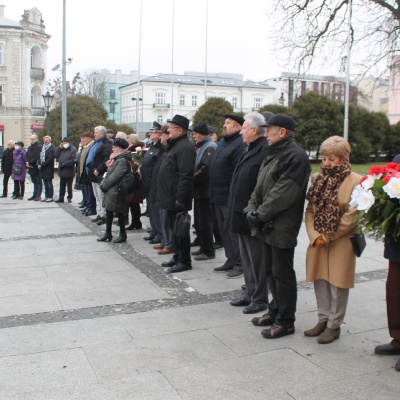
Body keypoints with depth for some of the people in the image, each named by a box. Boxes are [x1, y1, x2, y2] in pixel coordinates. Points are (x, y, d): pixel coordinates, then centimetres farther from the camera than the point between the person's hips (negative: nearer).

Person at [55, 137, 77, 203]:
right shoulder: (61, 149, 14)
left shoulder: (73, 149, -9)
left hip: (69, 171, -7)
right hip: (62, 171, 7)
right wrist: (59, 148, -1)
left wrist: (65, 164, -19)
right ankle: (61, 197, 21)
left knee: (69, 185, 3)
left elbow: (73, 160, -18)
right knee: (62, 185, 13)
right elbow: (56, 155, 5)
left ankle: (69, 198, 13)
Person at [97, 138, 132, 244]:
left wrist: (104, 185, -14)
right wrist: (103, 184, 4)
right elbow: (109, 173, 16)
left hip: (116, 191, -10)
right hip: (110, 190, 10)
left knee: (119, 212, 0)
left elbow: (115, 176, -22)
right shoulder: (115, 158, 14)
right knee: (108, 211, 14)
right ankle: (108, 233, 23)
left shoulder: (122, 160, -17)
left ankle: (123, 235, 11)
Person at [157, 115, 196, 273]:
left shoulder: (185, 147, -17)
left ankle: (184, 261, 7)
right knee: (174, 228, 16)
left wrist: (180, 199, -25)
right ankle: (178, 256, 27)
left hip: (177, 198, -10)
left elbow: (185, 176, -23)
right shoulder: (174, 145, 16)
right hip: (170, 197, 10)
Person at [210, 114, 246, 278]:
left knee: (234, 231, -2)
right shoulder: (222, 142, 15)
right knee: (224, 230, 16)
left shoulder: (240, 144, -16)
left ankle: (239, 265, 8)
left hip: (230, 197, -10)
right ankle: (230, 260, 27)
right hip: (218, 196, 10)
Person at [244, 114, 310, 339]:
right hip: (268, 225, 10)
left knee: (282, 274, -1)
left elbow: (282, 193, -22)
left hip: (282, 227, -10)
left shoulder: (295, 156, -15)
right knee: (271, 270, 18)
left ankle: (285, 321, 11)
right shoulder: (273, 154, 17)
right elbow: (260, 186, 16)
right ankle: (276, 311, 32)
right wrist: (252, 209, 1)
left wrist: (260, 214, -17)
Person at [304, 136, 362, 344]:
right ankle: (323, 320, 28)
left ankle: (334, 325, 18)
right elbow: (310, 210, 5)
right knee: (320, 280, 13)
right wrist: (314, 236, -8)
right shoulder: (317, 178, 6)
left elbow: (352, 217, -12)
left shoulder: (356, 182, -10)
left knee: (337, 284, 4)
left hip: (341, 243, -5)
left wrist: (327, 237, -11)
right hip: (317, 242, 5)